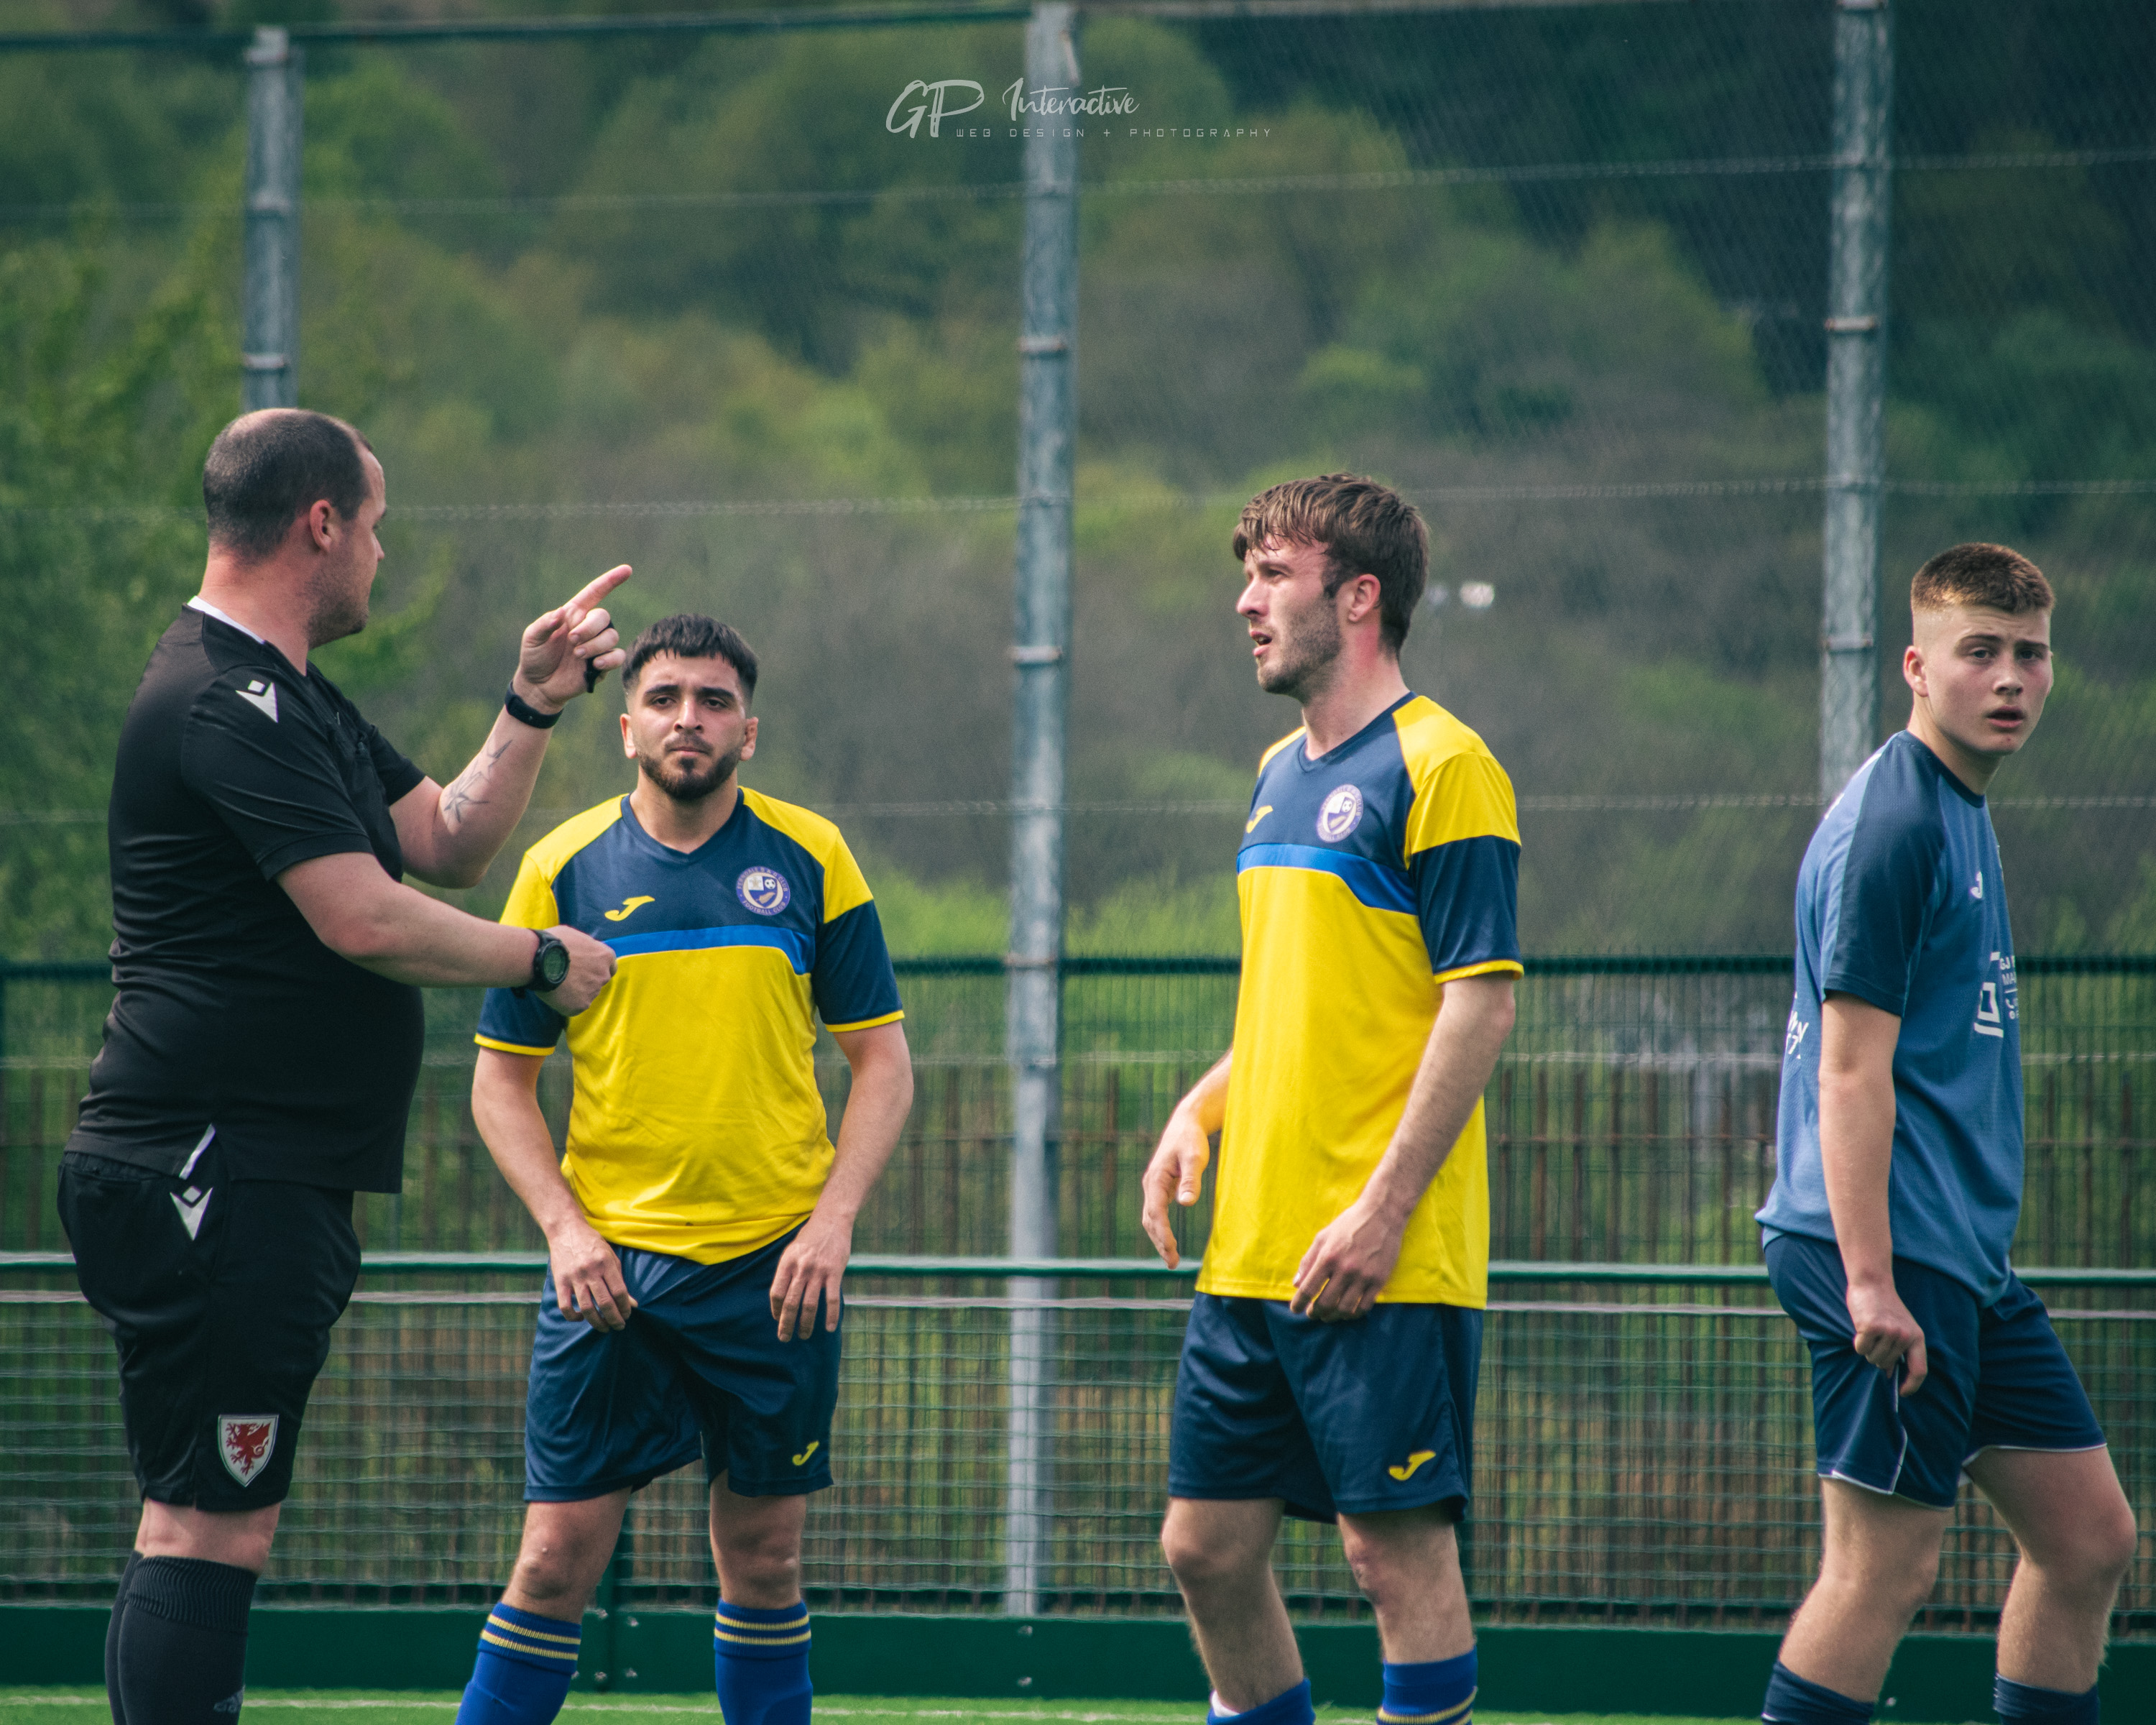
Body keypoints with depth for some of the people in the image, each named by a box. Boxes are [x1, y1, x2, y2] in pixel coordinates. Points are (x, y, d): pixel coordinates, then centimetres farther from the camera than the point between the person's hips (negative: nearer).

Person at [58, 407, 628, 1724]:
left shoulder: (291, 701, 20)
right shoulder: (226, 705, -15)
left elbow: (448, 845, 25)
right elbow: (367, 920, -21)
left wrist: (532, 712, 12)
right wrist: (544, 960, -7)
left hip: (266, 1183, 11)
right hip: (211, 1172, -11)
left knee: (217, 1527, 11)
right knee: (207, 1528, -13)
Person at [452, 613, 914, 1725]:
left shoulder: (810, 860, 3)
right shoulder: (563, 869, 2)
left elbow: (882, 1061, 5)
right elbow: (501, 1080, 6)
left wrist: (832, 1219, -8)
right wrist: (564, 1227, -7)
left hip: (774, 1264, 1)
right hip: (609, 1266, -1)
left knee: (763, 1560, 6)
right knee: (558, 1559, -4)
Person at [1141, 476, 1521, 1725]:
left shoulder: (1439, 767, -9)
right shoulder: (1281, 774, 18)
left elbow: (1481, 1004, -14)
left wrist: (1383, 1209, -19)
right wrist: (1200, 1114, 11)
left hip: (1382, 1260, -9)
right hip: (1252, 1251, 9)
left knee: (1398, 1548, -6)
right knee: (1207, 1545, 8)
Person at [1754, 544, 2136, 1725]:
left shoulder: (1961, 814, 17)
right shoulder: (1890, 822, -13)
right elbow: (1852, 1068, -18)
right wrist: (1868, 1279, -23)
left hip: (1966, 1267, 10)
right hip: (1897, 1261, -10)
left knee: (2088, 1536, 9)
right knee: (1886, 1563, -9)